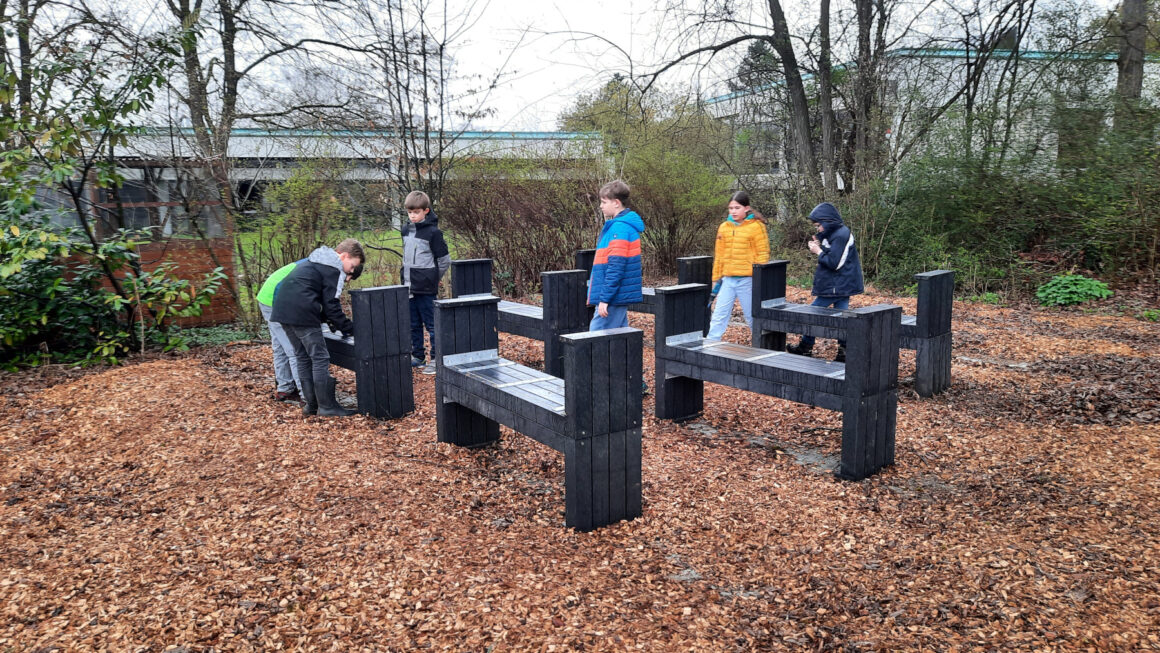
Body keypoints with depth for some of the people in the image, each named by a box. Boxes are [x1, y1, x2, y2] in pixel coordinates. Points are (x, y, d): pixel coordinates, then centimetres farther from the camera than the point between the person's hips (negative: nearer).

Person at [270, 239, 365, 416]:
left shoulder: (315, 260, 25)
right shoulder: (333, 268, -5)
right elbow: (331, 304, -9)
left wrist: (330, 321, 24)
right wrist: (349, 328, -2)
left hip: (283, 310, 10)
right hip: (301, 313, -10)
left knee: (303, 358, 15)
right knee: (320, 358, -4)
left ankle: (311, 404, 18)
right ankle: (327, 406, -2)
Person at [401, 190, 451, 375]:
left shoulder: (433, 232, -11)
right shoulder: (406, 230, 9)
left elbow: (445, 260, -7)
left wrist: (431, 279, 0)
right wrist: (408, 276, 16)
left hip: (426, 289, -7)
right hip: (409, 286, 7)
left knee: (431, 324, -1)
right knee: (413, 324, 15)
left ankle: (436, 358, 6)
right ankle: (417, 356, 26)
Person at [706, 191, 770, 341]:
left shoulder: (756, 226, -5)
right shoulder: (724, 227, 9)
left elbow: (763, 255, -5)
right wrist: (716, 279, 14)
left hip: (747, 279, -4)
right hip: (728, 279, 4)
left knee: (752, 317, 6)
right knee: (719, 315, 2)